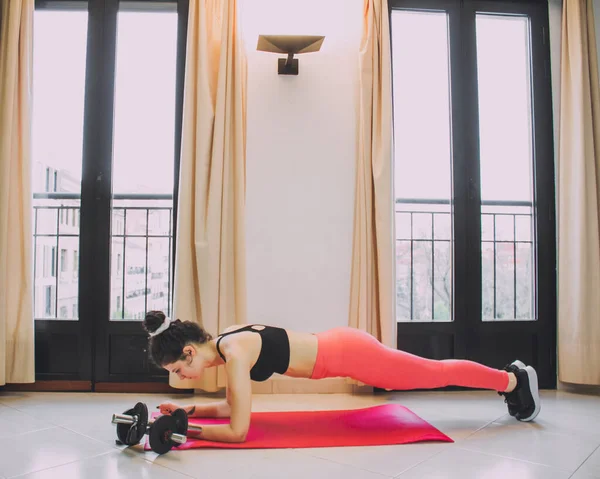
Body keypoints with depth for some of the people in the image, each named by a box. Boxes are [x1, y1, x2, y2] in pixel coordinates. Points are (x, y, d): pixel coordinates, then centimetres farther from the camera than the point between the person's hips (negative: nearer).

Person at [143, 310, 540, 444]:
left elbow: (238, 430, -23)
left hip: (346, 353, -8)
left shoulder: (234, 352, -24)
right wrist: (189, 410, 5)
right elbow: (232, 406, 13)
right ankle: (509, 377, 41)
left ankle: (516, 379, 32)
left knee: (438, 373, 10)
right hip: (339, 347, 8)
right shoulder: (224, 343, 2)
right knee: (433, 373, 23)